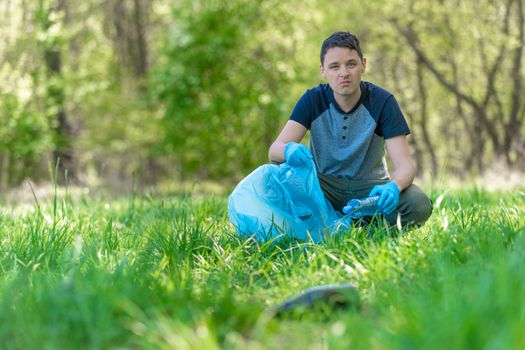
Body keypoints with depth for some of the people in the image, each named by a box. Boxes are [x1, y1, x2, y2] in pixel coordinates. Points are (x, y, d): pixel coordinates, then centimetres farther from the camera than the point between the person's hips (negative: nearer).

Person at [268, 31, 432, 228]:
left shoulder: (382, 101, -12)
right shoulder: (313, 100, -8)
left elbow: (404, 164, -19)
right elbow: (274, 150, -17)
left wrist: (393, 187, -44)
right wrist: (289, 150, -44)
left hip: (370, 186, 0)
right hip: (324, 184, 0)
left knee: (419, 205, -30)